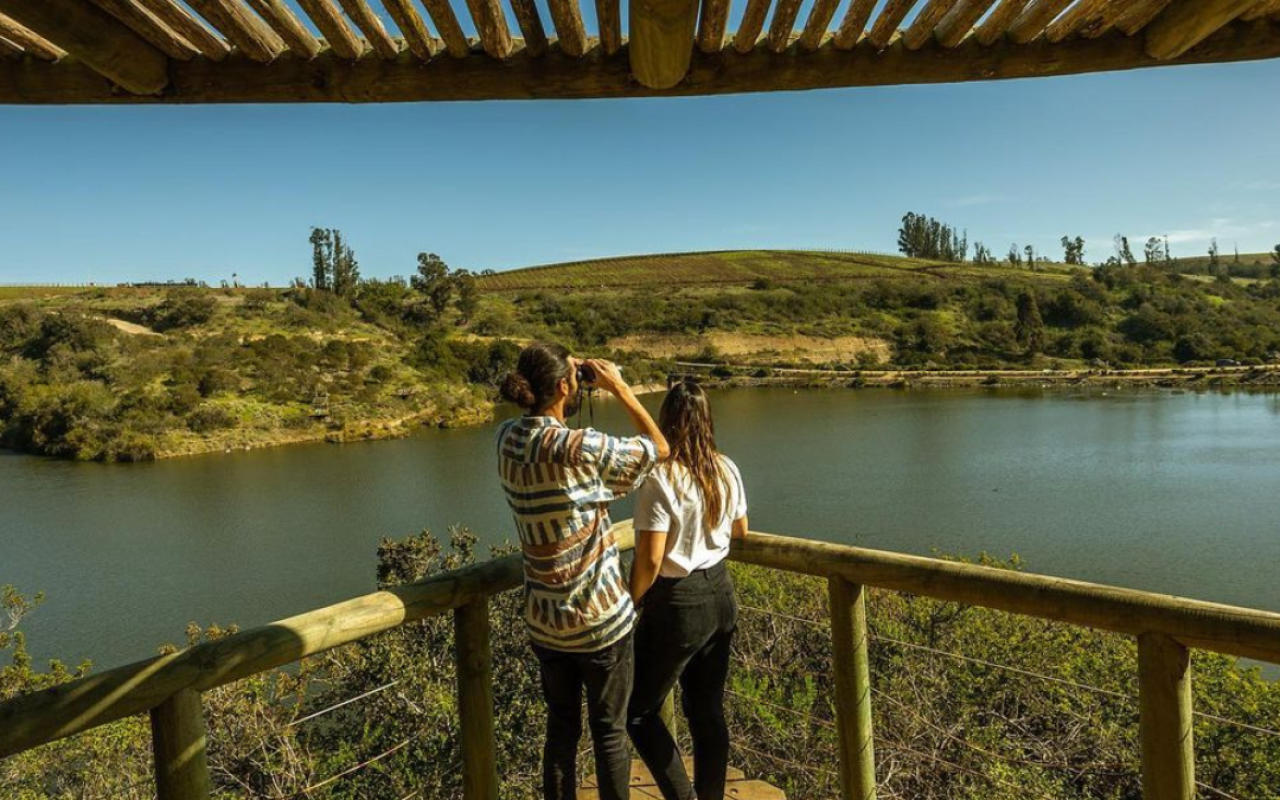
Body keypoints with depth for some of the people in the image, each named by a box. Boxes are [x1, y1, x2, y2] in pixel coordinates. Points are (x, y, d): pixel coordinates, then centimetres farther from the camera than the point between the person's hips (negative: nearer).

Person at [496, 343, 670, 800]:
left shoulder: (507, 439, -6)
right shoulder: (578, 448, -25)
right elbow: (659, 448, -14)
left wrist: (571, 377, 6)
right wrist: (619, 387, -8)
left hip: (544, 620, 6)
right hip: (600, 620, -6)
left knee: (560, 725, 21)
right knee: (610, 731, 14)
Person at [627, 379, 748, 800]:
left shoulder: (661, 479, -22)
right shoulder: (727, 470, -2)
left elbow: (650, 560, -22)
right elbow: (741, 531, 14)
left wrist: (629, 606, -6)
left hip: (678, 605, -7)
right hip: (720, 595, 7)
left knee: (638, 711, 12)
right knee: (709, 708, 19)